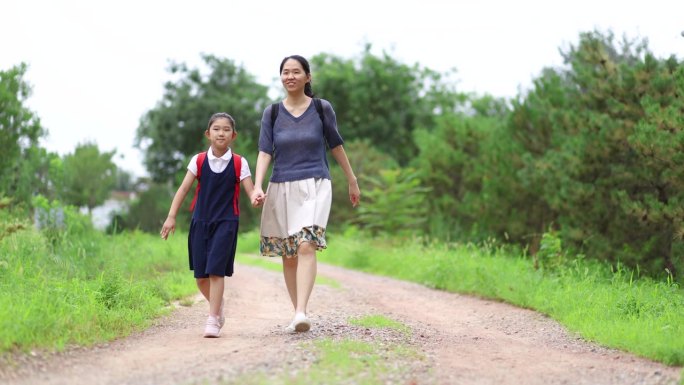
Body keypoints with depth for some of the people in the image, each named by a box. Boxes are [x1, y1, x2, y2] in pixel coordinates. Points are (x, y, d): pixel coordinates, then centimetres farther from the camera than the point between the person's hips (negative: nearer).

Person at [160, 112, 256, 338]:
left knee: (216, 270, -12)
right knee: (200, 275, 4)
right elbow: (184, 188, 2)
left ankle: (213, 319, -7)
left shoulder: (239, 163, -1)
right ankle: (217, 306, 30)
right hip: (200, 221, 2)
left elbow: (250, 191, -5)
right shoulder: (199, 161, 3)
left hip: (226, 222, -2)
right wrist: (171, 216, -5)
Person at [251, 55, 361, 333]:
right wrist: (257, 186, -18)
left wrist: (352, 181, 20)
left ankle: (301, 312, -31)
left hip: (315, 186, -3)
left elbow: (335, 145, 14)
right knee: (288, 255, 6)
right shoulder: (272, 113, 5)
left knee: (306, 246, -21)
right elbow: (264, 152, -2)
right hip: (281, 188, 3)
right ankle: (298, 314, 16)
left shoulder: (322, 109, 3)